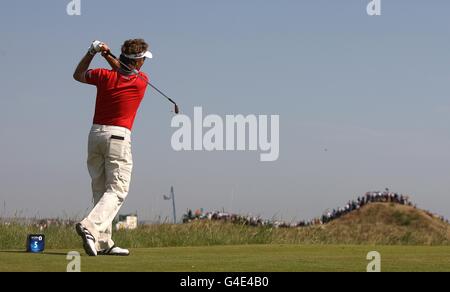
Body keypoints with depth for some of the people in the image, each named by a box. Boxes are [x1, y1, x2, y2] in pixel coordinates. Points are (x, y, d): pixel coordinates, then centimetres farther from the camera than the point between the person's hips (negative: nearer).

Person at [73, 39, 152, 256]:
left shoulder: (104, 76, 2)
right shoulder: (141, 81, -2)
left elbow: (78, 75, 22)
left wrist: (92, 52, 12)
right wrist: (107, 55, 13)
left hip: (95, 134, 5)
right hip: (118, 136, -5)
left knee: (100, 189, 10)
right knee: (117, 190, -6)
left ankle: (104, 243, 8)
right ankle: (90, 227, -29)